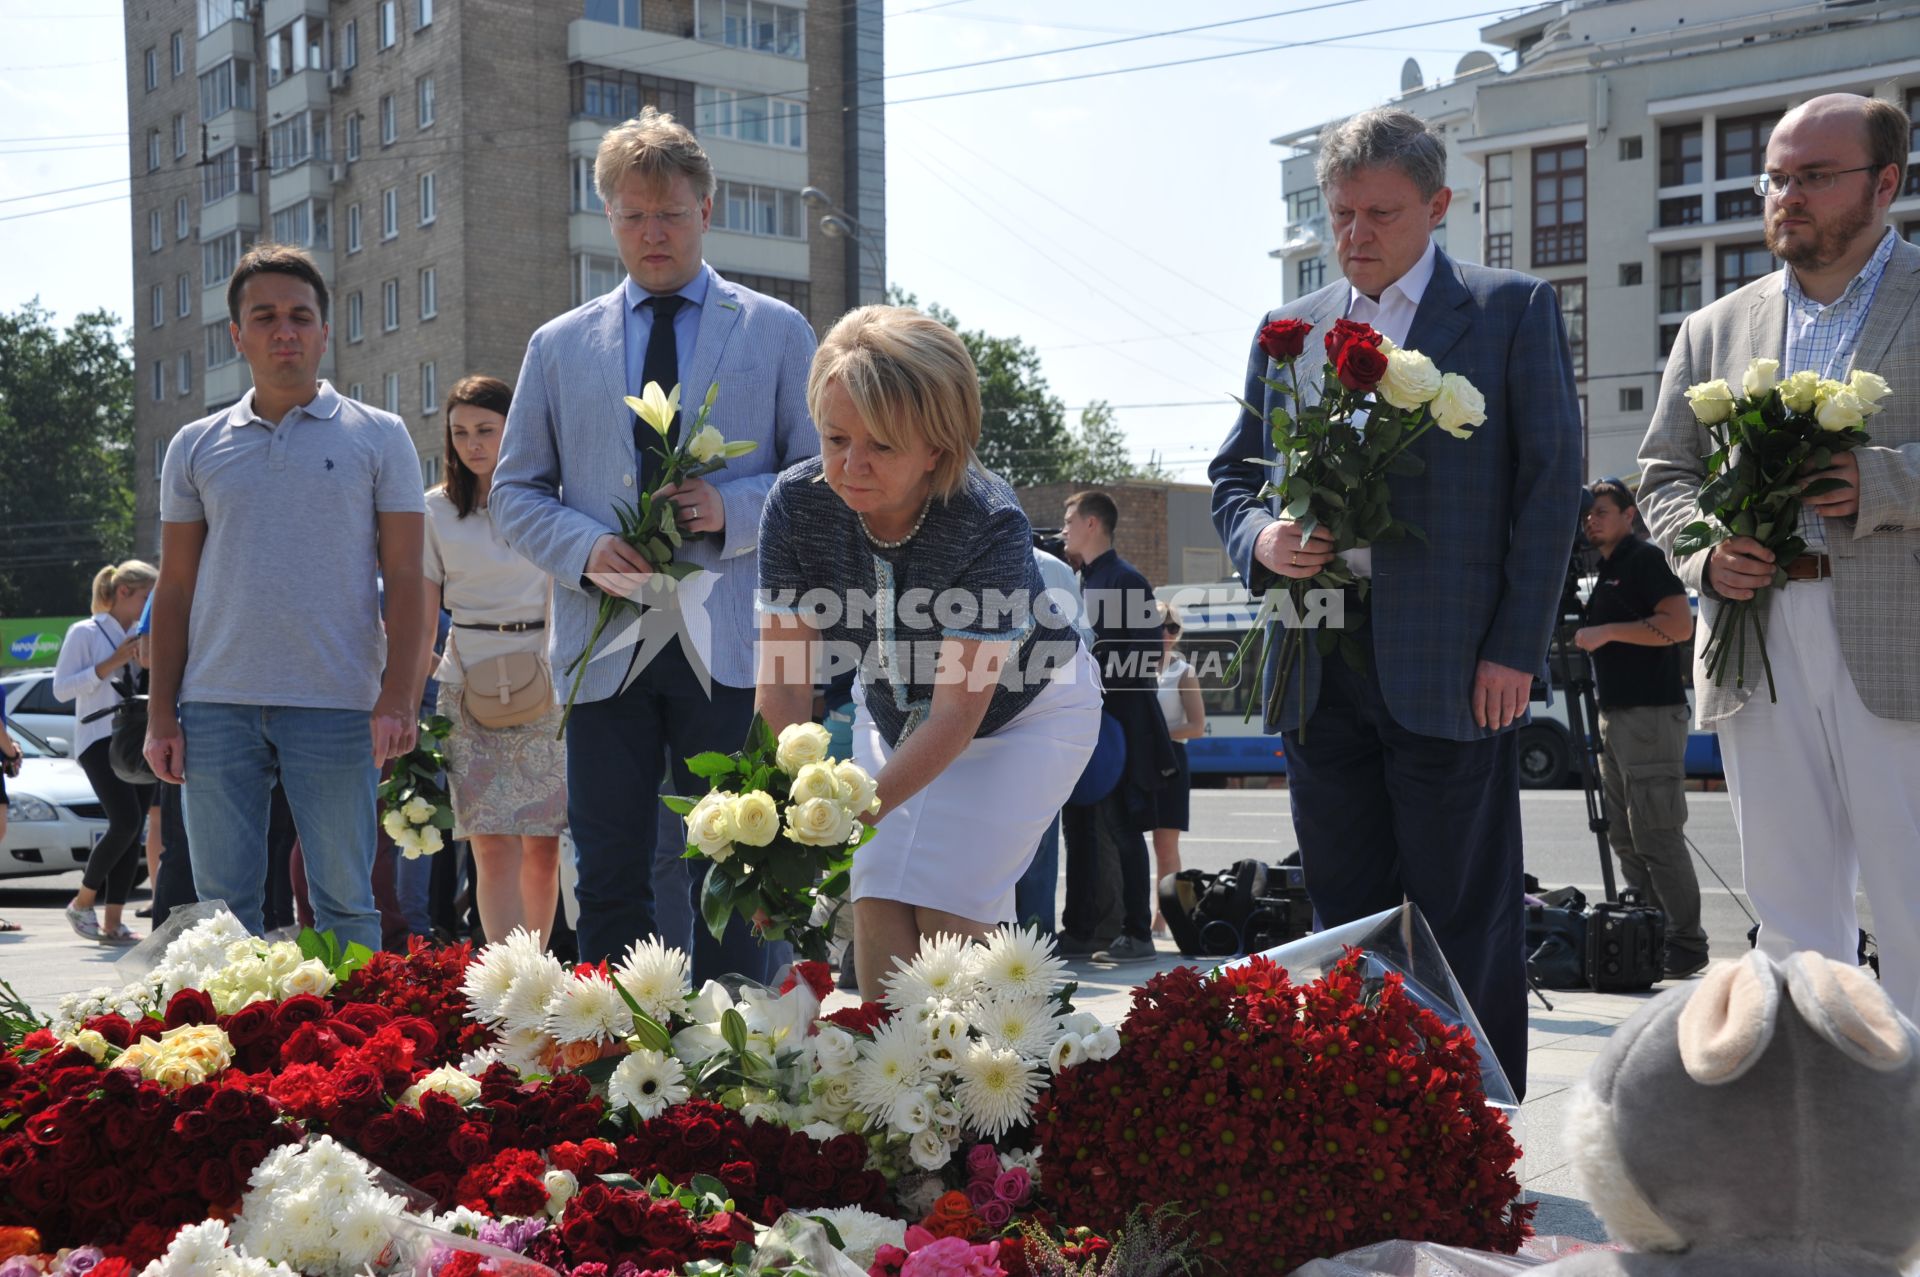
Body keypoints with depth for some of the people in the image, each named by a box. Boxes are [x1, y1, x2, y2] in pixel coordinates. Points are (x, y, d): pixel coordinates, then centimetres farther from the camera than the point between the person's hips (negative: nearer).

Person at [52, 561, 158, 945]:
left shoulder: (141, 638, 18)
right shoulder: (85, 633, 0)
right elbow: (61, 688, -9)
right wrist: (113, 662, -14)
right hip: (99, 738, -7)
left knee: (133, 830, 0)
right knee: (125, 820, -20)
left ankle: (112, 923, 3)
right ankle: (82, 902, -1)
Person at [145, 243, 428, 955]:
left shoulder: (377, 438, 6)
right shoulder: (196, 448, 13)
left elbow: (404, 578, 2)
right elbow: (175, 588, 13)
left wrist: (398, 696, -10)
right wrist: (160, 715, 6)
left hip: (336, 706, -2)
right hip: (216, 706, 2)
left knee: (344, 902, 0)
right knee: (223, 903, 4)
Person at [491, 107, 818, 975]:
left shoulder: (777, 332, 9)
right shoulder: (558, 346, 14)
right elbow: (514, 493, 14)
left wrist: (732, 511, -12)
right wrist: (585, 548, -7)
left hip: (730, 642, -1)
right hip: (606, 641, 2)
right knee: (610, 876, 3)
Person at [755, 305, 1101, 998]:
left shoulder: (990, 525, -35)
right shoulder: (798, 505, -24)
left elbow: (957, 713, -34)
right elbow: (784, 683, -22)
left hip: (1023, 710, -4)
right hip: (894, 706, 4)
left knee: (947, 906, -14)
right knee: (878, 904, -6)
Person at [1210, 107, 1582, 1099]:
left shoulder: (1513, 310, 2)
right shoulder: (1289, 330, 15)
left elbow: (1552, 481, -3)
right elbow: (1232, 475, 19)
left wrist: (1516, 647, -10)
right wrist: (1261, 539, -5)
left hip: (1450, 666, -4)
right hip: (1318, 666, 5)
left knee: (1466, 917, 1)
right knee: (1345, 914, 11)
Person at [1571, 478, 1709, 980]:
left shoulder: (1644, 558, -7)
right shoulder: (1603, 568, 21)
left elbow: (1679, 624, -19)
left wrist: (1608, 631, -17)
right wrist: (1581, 634, 13)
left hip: (1652, 714, -10)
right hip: (1613, 713, 10)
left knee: (1656, 835, -11)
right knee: (1624, 837, 9)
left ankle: (1686, 946, -7)